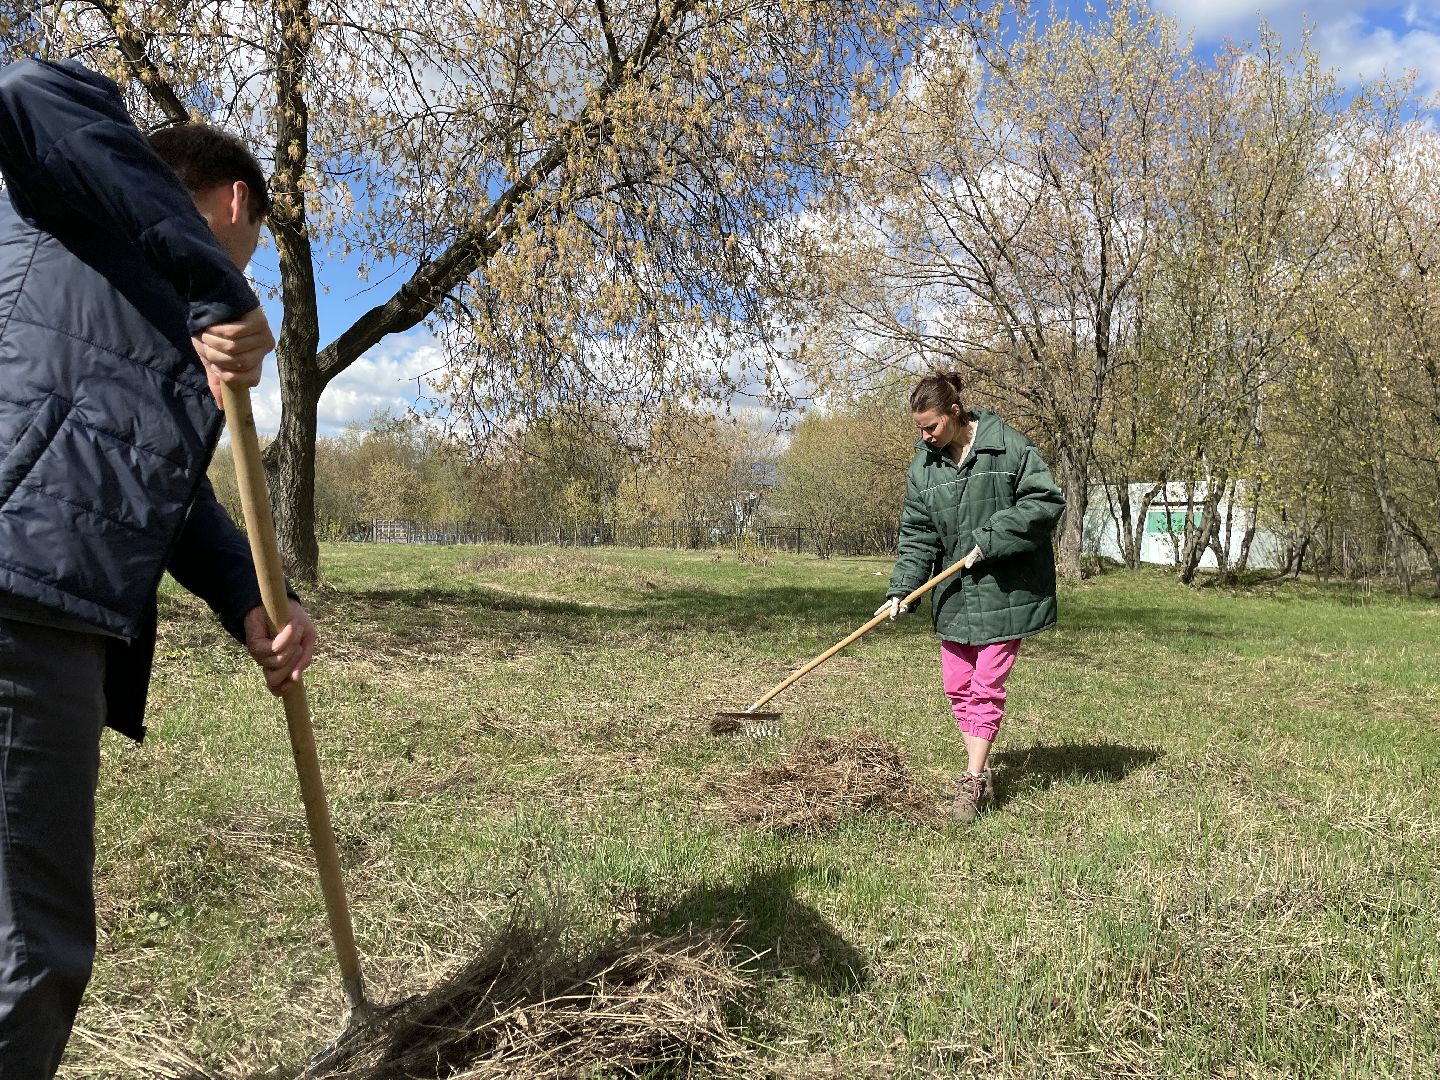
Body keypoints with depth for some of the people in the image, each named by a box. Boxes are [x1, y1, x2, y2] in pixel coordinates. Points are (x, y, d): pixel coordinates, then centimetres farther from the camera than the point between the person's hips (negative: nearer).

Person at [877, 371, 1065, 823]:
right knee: (957, 686, 10)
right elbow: (917, 535, 3)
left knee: (986, 686, -3)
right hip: (954, 593, 6)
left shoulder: (1009, 446, -11)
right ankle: (982, 774, 25)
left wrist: (990, 538, -20)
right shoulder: (923, 465, 3)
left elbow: (1046, 501, -14)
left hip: (1005, 590, -5)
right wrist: (901, 590, -8)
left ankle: (972, 781, 6)